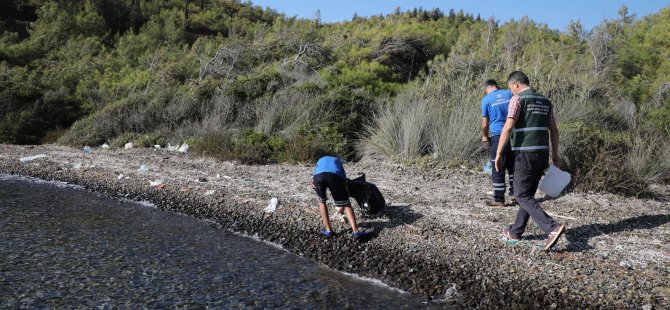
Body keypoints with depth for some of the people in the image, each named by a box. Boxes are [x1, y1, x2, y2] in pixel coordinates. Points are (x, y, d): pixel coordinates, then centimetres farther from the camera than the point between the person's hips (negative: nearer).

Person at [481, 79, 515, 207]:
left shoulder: (486, 99, -3)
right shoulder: (509, 94, 6)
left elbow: (485, 123, -3)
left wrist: (485, 136, 13)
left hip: (498, 136, -4)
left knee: (498, 169, 2)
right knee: (513, 166, 17)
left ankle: (499, 200, 6)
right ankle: (515, 194, 22)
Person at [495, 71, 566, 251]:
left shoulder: (518, 99, -7)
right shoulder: (545, 101, 16)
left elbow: (508, 127, -17)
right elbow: (554, 130, 17)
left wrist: (499, 153, -15)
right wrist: (555, 155, 22)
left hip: (526, 154, -8)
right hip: (542, 154, 8)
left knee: (522, 196, -2)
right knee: (528, 194, 15)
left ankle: (553, 228, -16)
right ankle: (515, 232, 24)